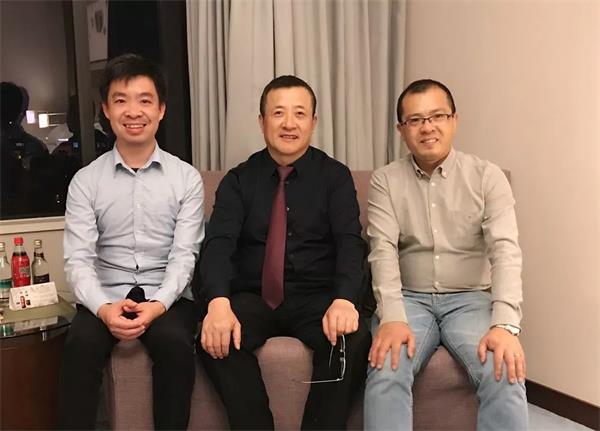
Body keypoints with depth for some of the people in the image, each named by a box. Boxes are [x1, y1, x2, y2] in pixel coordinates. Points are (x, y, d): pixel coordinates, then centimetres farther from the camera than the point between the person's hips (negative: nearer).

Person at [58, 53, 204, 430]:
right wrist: (103, 308, -23)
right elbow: (78, 259, -4)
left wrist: (158, 305, -22)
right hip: (106, 297, 1)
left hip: (168, 297, 0)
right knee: (80, 343, -29)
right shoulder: (85, 181, 4)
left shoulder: (187, 178, 2)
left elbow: (184, 255, -5)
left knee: (175, 342, -31)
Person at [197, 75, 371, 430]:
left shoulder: (335, 176, 5)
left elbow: (350, 243, -7)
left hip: (316, 297, 0)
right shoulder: (238, 180, 7)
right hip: (253, 297, 1)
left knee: (353, 340, -31)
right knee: (216, 338, -29)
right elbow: (219, 243, -7)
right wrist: (218, 302, -28)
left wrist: (344, 299, -29)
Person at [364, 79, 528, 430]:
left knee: (505, 374, -27)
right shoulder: (385, 181, 2)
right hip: (409, 299, 0)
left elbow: (505, 249, -11)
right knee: (386, 372, -28)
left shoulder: (487, 176, -1)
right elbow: (383, 250, -8)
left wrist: (505, 324, -26)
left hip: (470, 299, 0)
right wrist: (392, 318, -25)